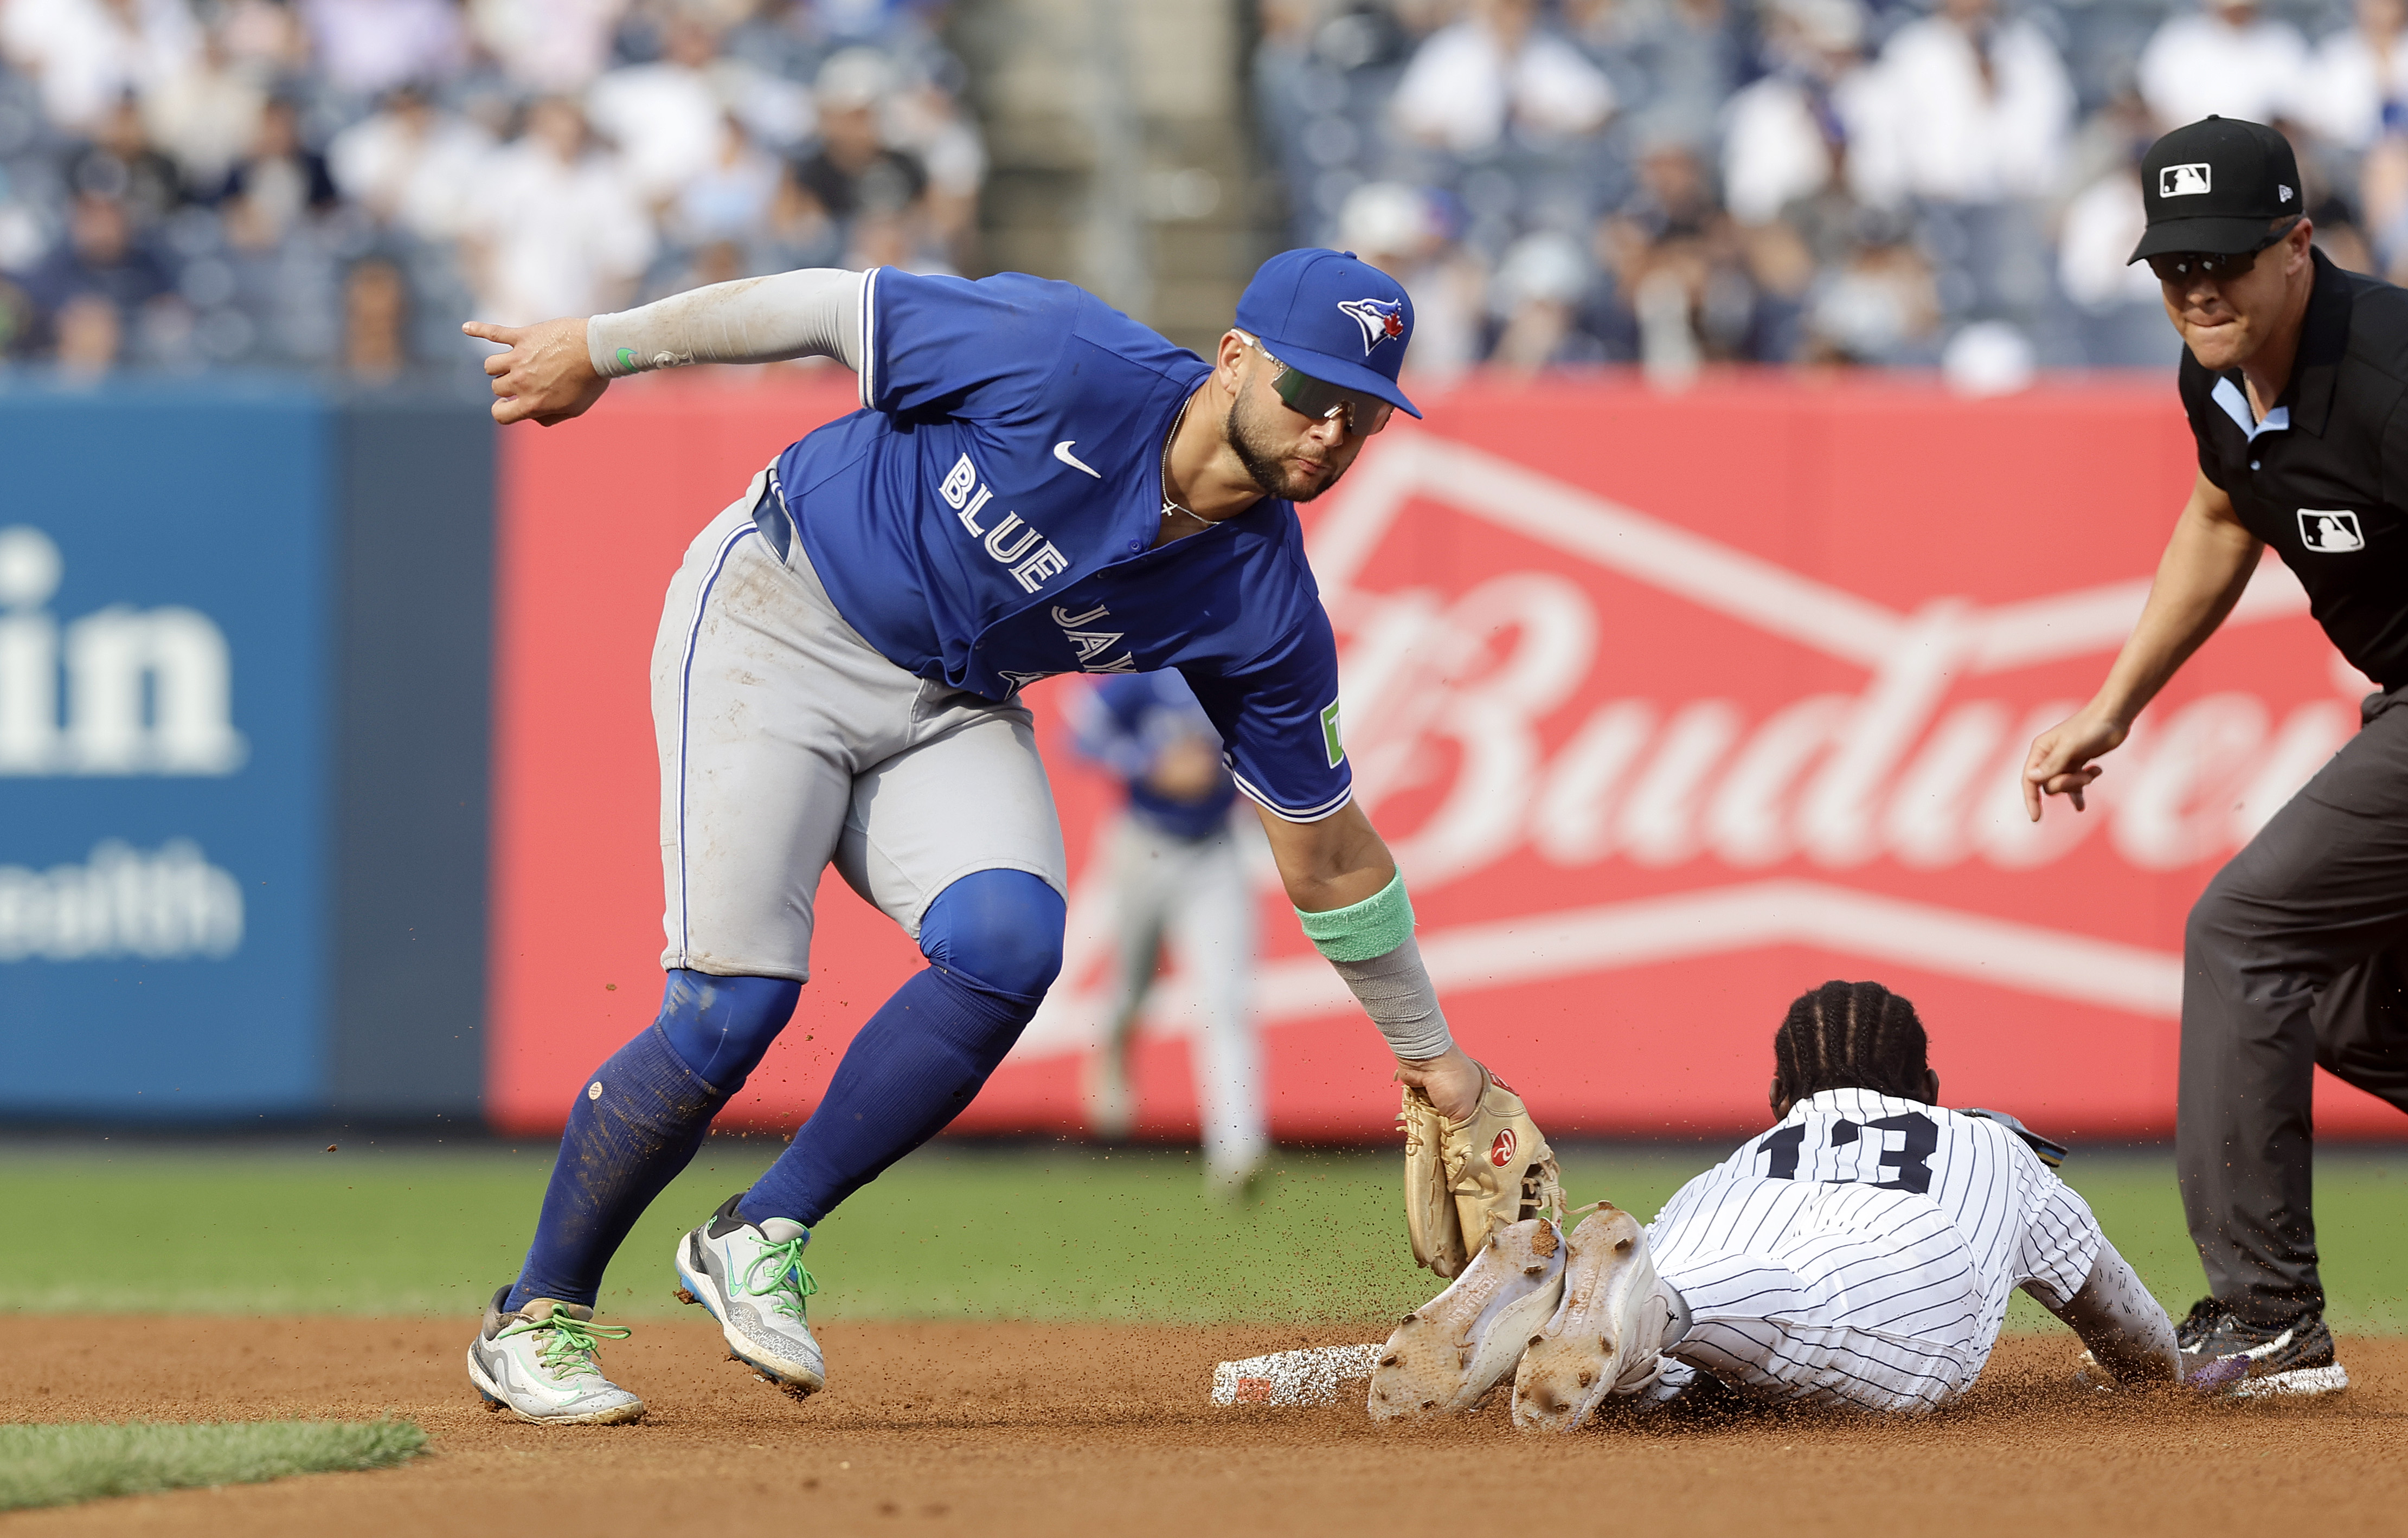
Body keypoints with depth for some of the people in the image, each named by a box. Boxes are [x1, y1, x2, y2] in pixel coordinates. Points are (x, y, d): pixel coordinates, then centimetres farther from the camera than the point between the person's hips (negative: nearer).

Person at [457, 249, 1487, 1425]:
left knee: (1009, 946, -25)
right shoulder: (1070, 370, -26)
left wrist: (1432, 1059, 4)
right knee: (734, 1005, -17)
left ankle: (763, 1237, -7)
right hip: (776, 622, -4)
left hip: (948, 709, 4)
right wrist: (604, 349, -6)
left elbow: (1330, 852, -1)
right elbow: (837, 307, -14)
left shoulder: (1264, 611, -13)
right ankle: (537, 1318, 3)